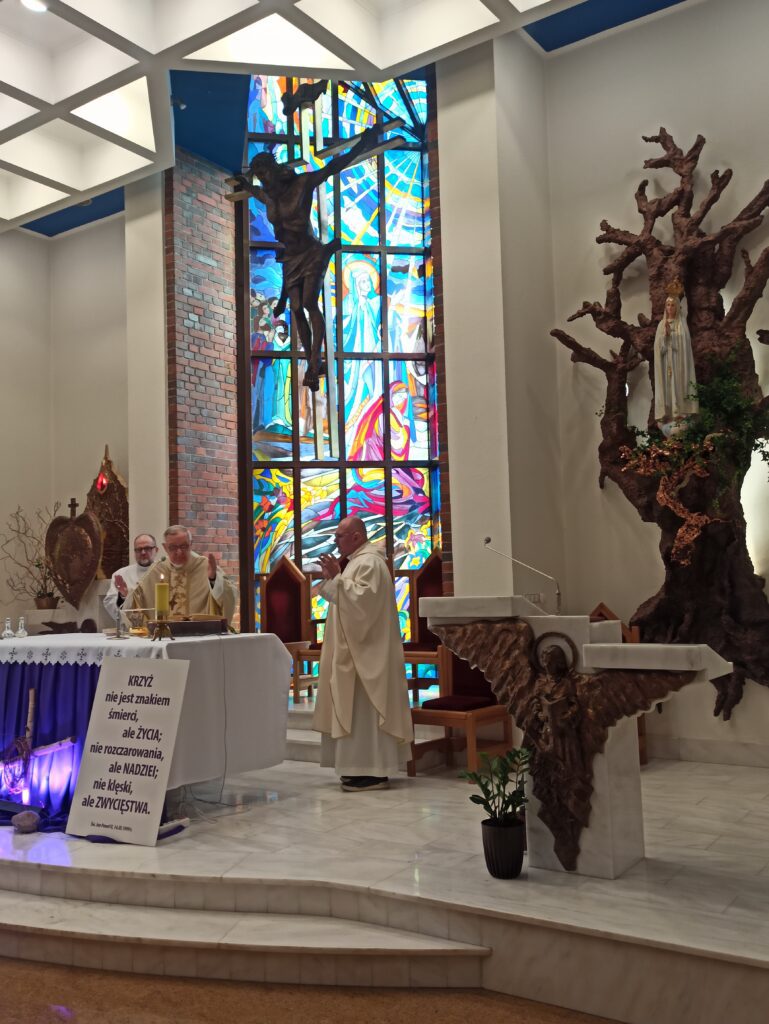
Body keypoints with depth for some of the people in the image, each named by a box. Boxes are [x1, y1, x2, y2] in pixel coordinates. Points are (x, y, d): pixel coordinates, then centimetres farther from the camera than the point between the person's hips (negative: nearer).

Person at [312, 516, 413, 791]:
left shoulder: (369, 563, -15)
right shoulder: (358, 561, 17)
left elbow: (361, 600, -26)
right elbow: (346, 600, 21)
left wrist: (337, 577, -23)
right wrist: (331, 579, 8)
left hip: (365, 652, -11)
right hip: (356, 651, 11)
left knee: (365, 709, -8)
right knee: (357, 710, 12)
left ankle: (374, 772, -3)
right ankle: (366, 767, 18)